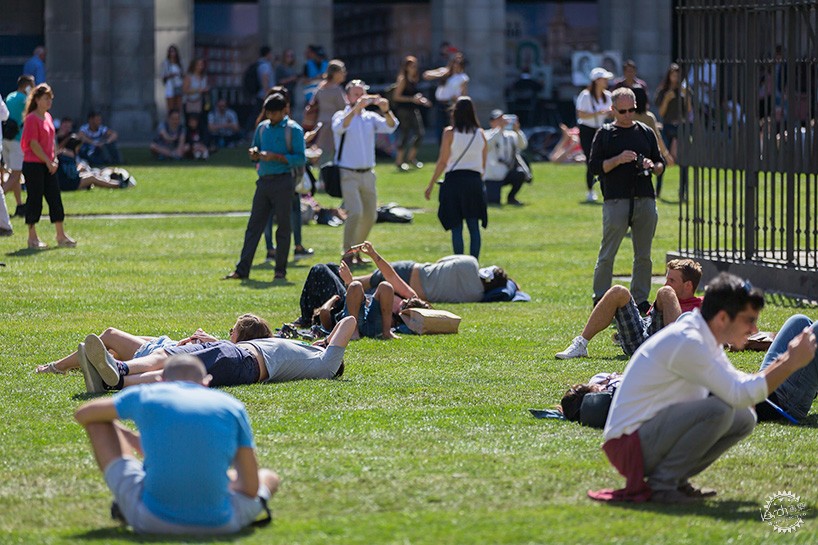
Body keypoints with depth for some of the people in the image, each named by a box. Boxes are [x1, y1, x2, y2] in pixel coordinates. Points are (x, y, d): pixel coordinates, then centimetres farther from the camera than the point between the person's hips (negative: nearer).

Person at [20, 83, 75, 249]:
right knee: (34, 199, -3)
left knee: (55, 198, 7)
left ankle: (61, 236, 11)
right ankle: (32, 238, 5)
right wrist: (48, 161, -15)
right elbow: (33, 144, -17)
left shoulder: (48, 117, 13)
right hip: (33, 165, -8)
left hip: (48, 165, 8)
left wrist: (55, 159, 7)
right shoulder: (32, 119, -13)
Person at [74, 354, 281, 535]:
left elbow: (83, 414, 23)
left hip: (151, 521, -3)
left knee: (98, 422, 18)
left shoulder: (146, 395, 4)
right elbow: (251, 489, 4)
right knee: (269, 478, 34)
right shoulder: (232, 406, 4)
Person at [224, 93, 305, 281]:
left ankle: (280, 270, 7)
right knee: (254, 225, 1)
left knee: (283, 226, 1)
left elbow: (300, 159, -9)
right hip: (264, 181, 5)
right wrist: (255, 154, 0)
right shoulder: (262, 127, 14)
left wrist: (276, 157, -18)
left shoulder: (293, 129, -3)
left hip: (283, 182, -5)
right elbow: (255, 150, 24)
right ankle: (242, 269, -1)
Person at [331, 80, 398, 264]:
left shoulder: (371, 117, 9)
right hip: (348, 174, -5)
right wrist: (356, 108, -37)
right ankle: (347, 254, -11)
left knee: (370, 216, 9)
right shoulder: (341, 115, -2)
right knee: (355, 212, -19)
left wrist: (386, 110, -28)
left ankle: (356, 250, 26)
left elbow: (390, 127, -8)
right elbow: (339, 127, -25)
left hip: (368, 174, 5)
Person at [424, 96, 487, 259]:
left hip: (454, 180, -3)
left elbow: (442, 162, -5)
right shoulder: (480, 134, 5)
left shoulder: (450, 133, -5)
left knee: (456, 227, 0)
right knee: (474, 226, 6)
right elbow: (484, 163, 10)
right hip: (475, 180, 3)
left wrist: (430, 185, 1)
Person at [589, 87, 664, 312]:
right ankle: (600, 300, 3)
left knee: (644, 256, 6)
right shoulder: (605, 134, 5)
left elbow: (661, 164, 19)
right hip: (616, 200, -4)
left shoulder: (646, 132, 15)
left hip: (645, 200, 4)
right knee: (607, 255, -4)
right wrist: (618, 160, -15)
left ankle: (641, 299, 13)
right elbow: (595, 166, -1)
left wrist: (652, 166, -4)